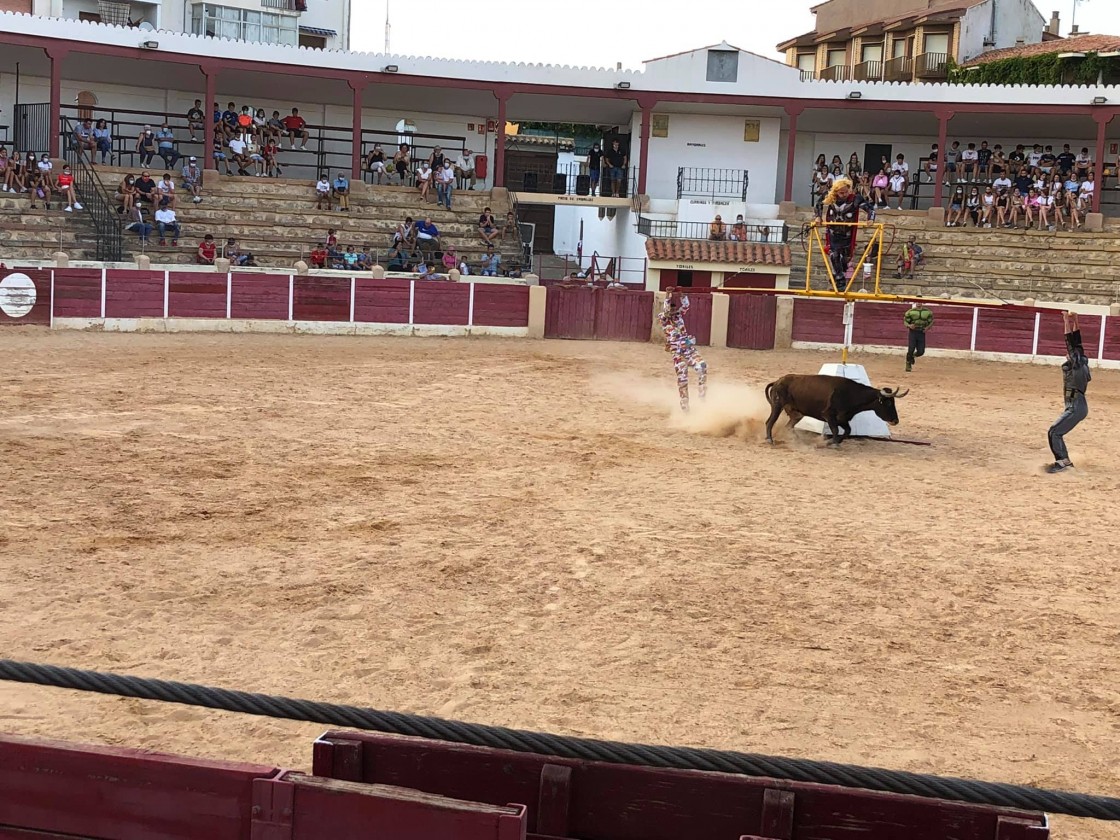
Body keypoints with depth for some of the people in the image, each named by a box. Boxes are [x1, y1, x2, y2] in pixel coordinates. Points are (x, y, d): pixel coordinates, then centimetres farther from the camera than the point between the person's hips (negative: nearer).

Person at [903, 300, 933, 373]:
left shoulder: (928, 312, 2)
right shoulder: (910, 312, -4)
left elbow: (931, 321, 12)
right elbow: (905, 321, 1)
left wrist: (927, 327, -7)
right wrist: (909, 325, -20)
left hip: (922, 333, 2)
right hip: (912, 332, -2)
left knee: (921, 352, -1)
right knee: (911, 350, -8)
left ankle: (913, 356, 33)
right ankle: (908, 365, 10)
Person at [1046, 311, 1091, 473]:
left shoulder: (1077, 364, -12)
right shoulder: (1081, 363, 10)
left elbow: (1072, 344, -16)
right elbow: (1077, 342, 15)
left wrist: (1067, 323, -14)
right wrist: (1075, 322, 14)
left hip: (1076, 408, -10)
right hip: (1078, 406, 10)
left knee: (1054, 432, -10)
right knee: (1056, 432, 14)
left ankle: (1062, 462, -8)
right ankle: (1066, 462, 19)